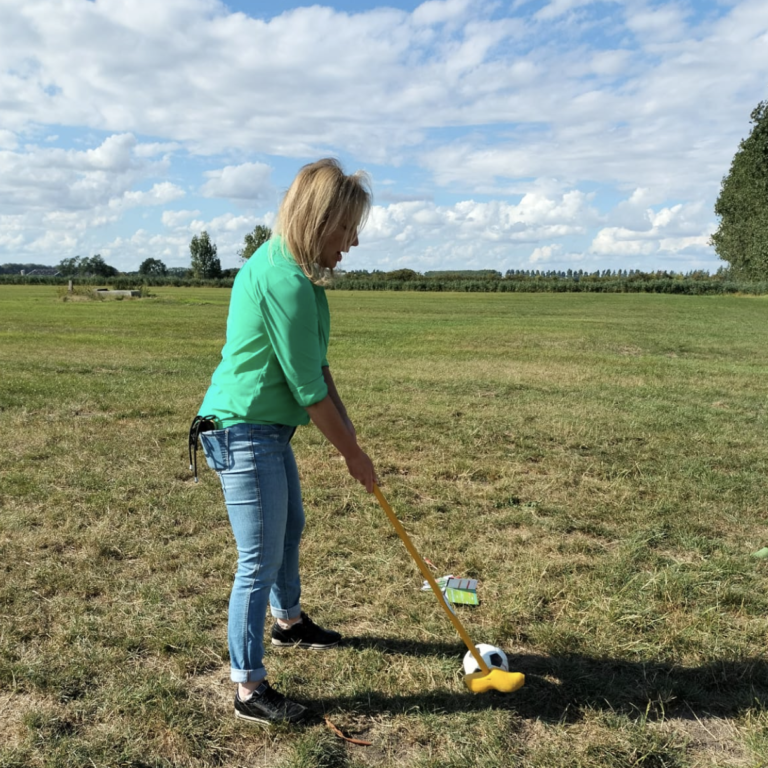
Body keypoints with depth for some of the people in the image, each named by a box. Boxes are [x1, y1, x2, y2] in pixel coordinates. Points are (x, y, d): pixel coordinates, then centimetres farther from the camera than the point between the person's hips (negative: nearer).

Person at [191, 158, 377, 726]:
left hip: (269, 429, 11)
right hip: (243, 434, -11)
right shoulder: (284, 282, -25)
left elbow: (316, 367, 9)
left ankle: (288, 620, 50)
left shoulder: (291, 270, 8)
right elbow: (308, 388, -22)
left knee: (290, 527, 26)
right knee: (261, 561, -3)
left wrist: (348, 429, 4)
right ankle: (250, 689, 13)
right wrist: (352, 452, -11)